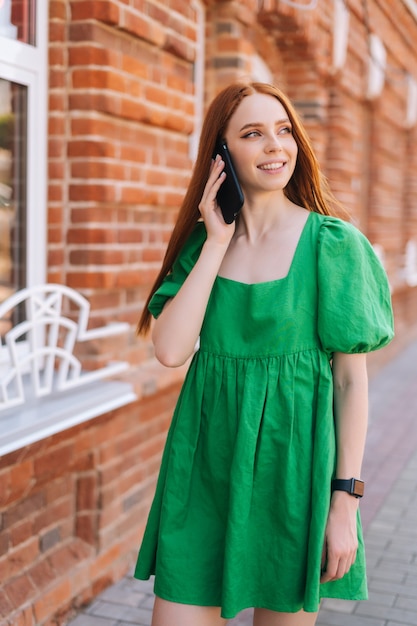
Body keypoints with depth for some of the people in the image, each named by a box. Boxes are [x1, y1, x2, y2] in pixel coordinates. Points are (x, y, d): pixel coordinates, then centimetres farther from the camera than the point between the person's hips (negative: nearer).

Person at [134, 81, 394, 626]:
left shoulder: (333, 243, -6)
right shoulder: (201, 240, 4)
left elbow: (352, 378, -5)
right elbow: (171, 350, -10)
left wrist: (346, 500, -8)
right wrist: (217, 244, -10)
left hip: (293, 459, -2)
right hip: (206, 463, 3)